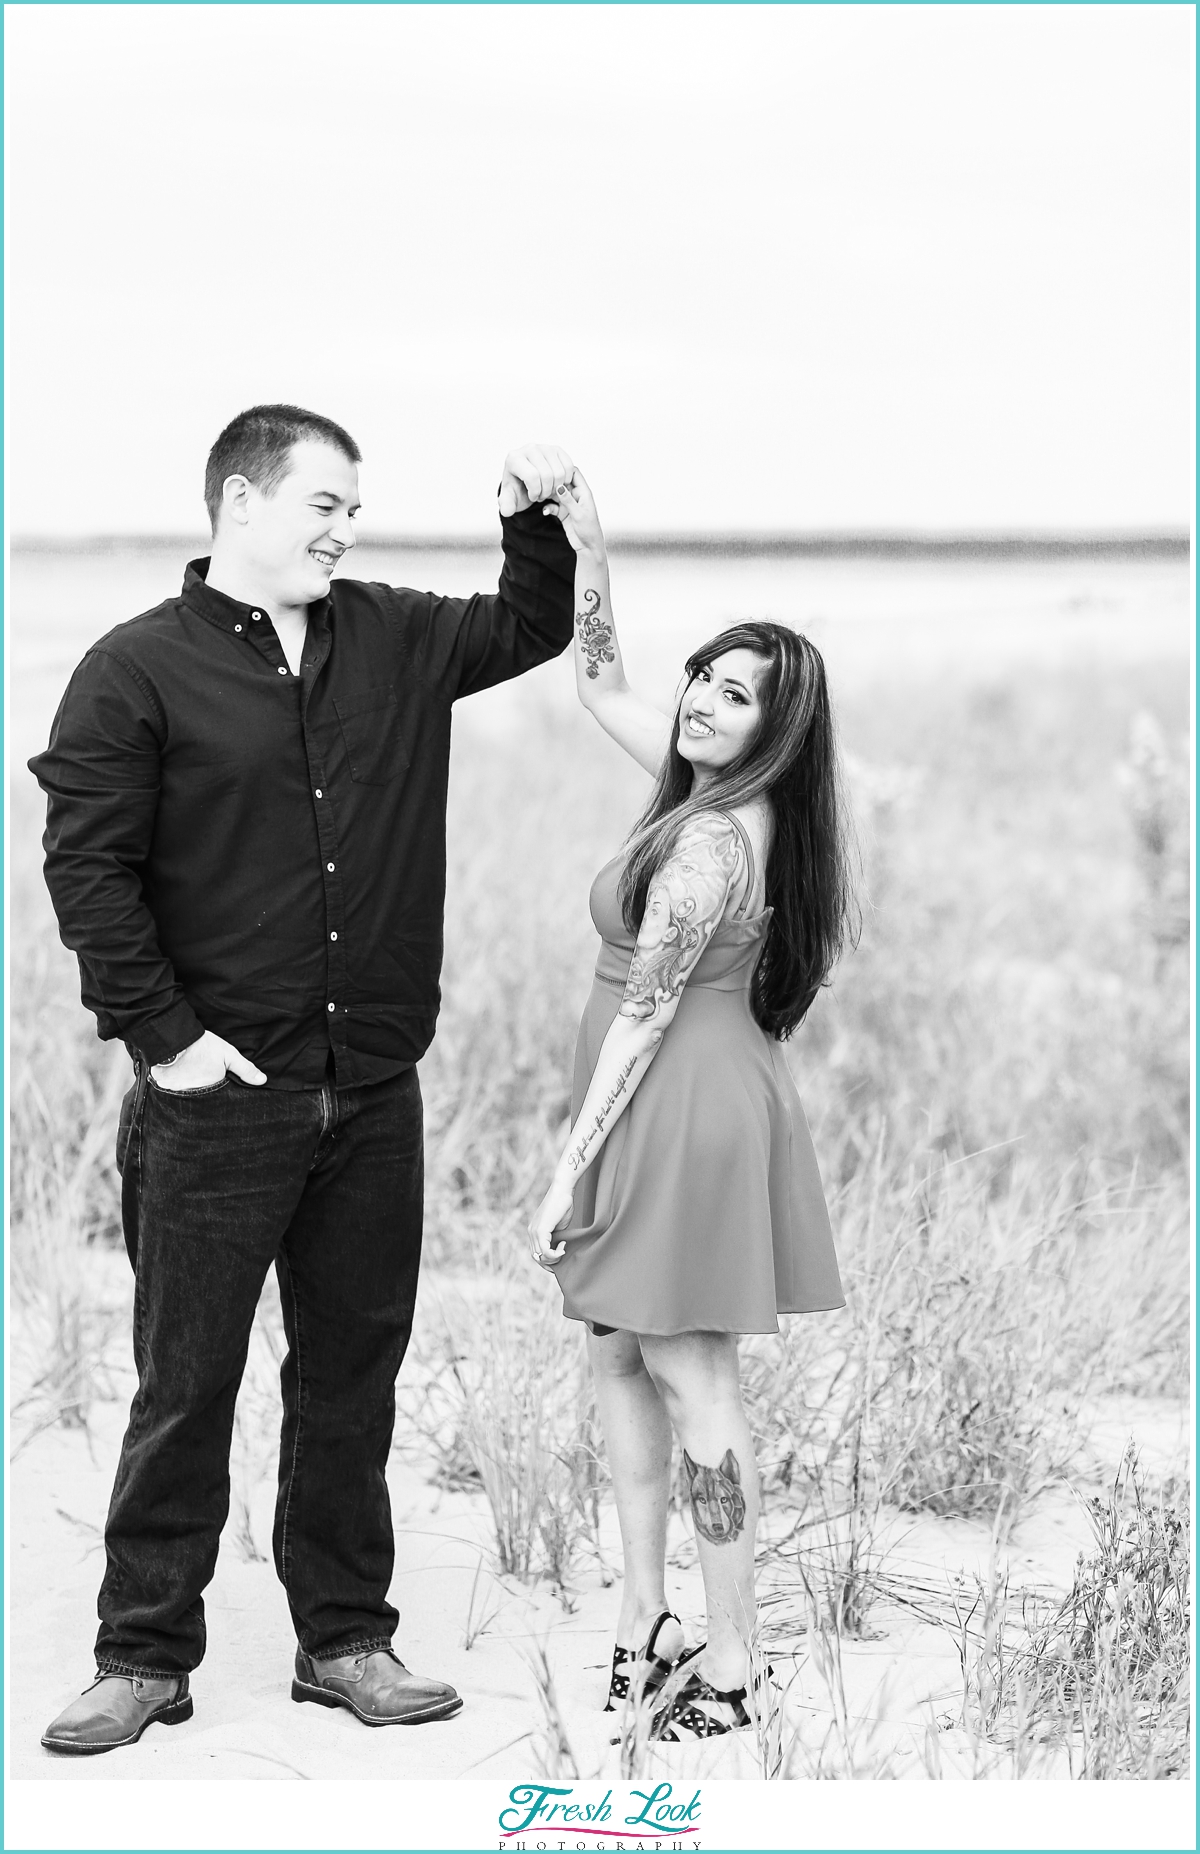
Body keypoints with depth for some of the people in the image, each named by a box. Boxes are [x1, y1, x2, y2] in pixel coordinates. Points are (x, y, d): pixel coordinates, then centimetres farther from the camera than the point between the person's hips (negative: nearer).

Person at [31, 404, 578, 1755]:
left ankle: (345, 1640, 22)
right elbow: (86, 868, -8)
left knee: (352, 1375, 11)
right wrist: (162, 1034, -13)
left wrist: (532, 520, 8)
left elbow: (529, 630, 27)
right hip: (216, 1095, -5)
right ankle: (144, 1655, 12)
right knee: (187, 1383, 1)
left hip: (372, 1093, 5)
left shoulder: (391, 643, 11)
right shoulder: (138, 670, -5)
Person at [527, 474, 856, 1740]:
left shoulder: (716, 839, -20)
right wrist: (587, 546, 9)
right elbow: (600, 685, 20)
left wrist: (569, 1172, -15)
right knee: (619, 1352, 14)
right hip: (663, 1109, 10)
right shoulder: (708, 787, 6)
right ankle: (644, 1619, 21)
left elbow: (644, 1013, -19)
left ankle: (732, 1666, 1)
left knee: (687, 1375, -5)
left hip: (684, 1106, -10)